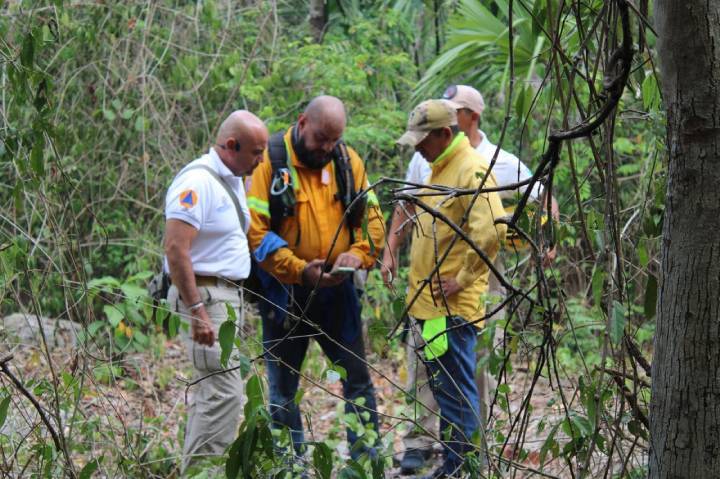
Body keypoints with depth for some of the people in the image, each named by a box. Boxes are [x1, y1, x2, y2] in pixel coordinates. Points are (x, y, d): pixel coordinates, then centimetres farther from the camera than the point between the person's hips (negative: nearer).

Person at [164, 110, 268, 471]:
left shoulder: (233, 180, 14)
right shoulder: (198, 181, -17)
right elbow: (175, 249, -23)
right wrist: (197, 311, -25)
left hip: (228, 295, 10)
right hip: (204, 295, -10)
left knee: (211, 390, 14)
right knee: (225, 391, -14)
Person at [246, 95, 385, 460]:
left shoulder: (347, 161, 3)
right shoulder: (270, 162, -11)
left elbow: (372, 217, 6)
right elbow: (255, 231, -17)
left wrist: (358, 253, -15)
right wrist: (300, 270, -25)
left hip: (336, 292, 3)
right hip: (285, 294, -3)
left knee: (358, 379, 7)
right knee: (283, 388, 8)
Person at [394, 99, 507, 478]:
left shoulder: (471, 170, -15)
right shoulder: (440, 168, 16)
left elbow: (491, 230, -27)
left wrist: (463, 280, -20)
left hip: (452, 307, -10)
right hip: (428, 304, 10)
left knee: (457, 396, -7)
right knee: (444, 391, 16)